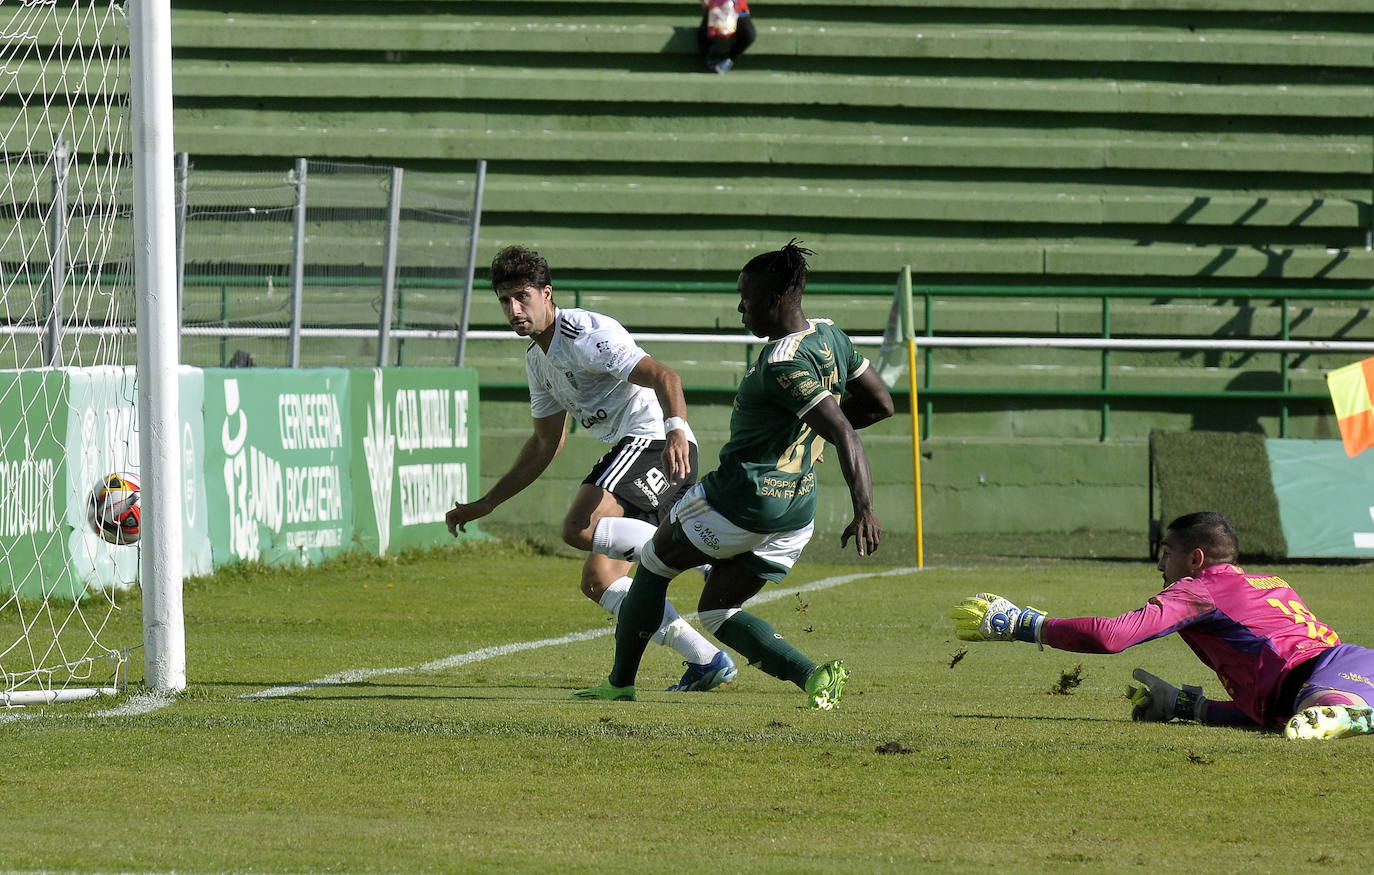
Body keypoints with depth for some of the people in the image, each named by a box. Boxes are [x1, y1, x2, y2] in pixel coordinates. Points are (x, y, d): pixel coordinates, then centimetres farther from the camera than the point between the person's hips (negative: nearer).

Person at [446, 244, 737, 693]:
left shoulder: (585, 334, -12)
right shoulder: (539, 359, 18)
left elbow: (665, 377, -23)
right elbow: (545, 445, 29)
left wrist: (676, 429, -42)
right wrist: (486, 504, 28)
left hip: (654, 440, -10)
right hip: (635, 450, 10)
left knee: (579, 529, -27)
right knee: (597, 579, 5)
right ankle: (706, 660, 2)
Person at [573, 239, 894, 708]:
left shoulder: (784, 363, -22)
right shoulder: (830, 336, 4)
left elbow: (842, 431, -31)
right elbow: (880, 403, 15)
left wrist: (864, 509, -38)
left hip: (741, 494, -9)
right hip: (797, 510, 9)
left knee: (654, 563, 15)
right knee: (718, 612, 16)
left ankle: (620, 682, 22)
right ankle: (812, 674, -6)